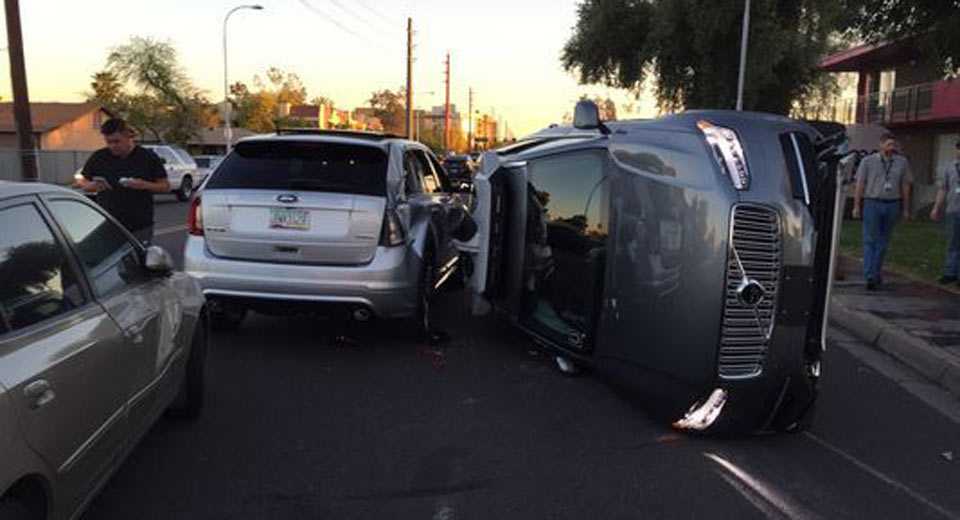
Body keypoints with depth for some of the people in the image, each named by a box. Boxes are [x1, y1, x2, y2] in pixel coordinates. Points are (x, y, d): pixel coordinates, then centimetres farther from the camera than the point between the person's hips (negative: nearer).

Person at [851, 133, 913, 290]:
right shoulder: (868, 161, 2)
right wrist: (856, 206, -4)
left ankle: (876, 273, 18)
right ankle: (870, 276, -9)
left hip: (892, 205, 3)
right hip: (872, 203, -3)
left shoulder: (902, 162, 8)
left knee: (883, 242, 8)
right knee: (870, 240, -7)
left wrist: (906, 209, 9)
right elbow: (860, 184, 1)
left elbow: (905, 186, 11)